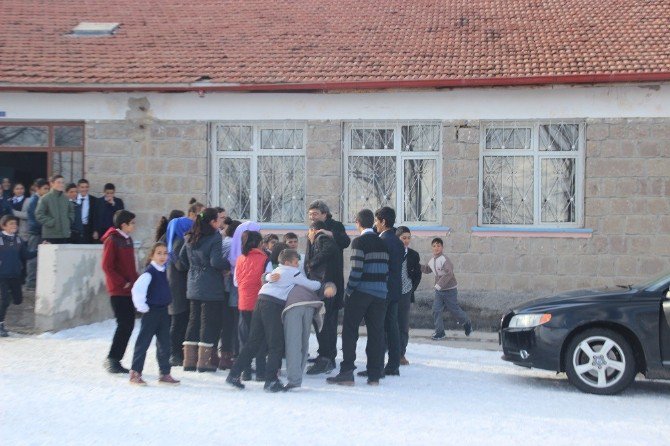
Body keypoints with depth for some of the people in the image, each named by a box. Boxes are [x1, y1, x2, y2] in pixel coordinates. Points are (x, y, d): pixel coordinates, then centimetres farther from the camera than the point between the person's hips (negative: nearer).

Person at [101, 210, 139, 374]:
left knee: (129, 324, 7)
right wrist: (122, 283, -16)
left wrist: (135, 281, 9)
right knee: (124, 324, -9)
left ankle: (115, 360, 14)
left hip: (130, 290, 8)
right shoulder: (112, 240, -11)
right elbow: (106, 266, -16)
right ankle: (112, 359, 0)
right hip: (118, 291, -8)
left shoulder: (127, 239, 14)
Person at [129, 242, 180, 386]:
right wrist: (142, 307, -20)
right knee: (143, 342, -1)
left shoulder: (163, 271, 9)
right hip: (151, 312, -8)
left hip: (163, 311, 8)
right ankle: (135, 373, 6)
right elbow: (137, 289, -27)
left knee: (164, 344, 9)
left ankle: (165, 373, 16)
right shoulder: (149, 272, -16)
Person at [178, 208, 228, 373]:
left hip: (193, 285, 7)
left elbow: (182, 259, 13)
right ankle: (204, 361, -1)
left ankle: (189, 360, 15)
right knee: (210, 321, -1)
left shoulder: (190, 238, 10)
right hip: (211, 288, -7)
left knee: (194, 319, 14)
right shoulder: (214, 237, -13)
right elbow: (216, 261, -21)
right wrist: (229, 265, -5)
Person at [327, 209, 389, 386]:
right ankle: (374, 375, 9)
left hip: (361, 292, -6)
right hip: (380, 294, 6)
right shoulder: (382, 243, 12)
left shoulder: (359, 242, -8)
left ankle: (347, 373, -4)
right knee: (376, 333, 8)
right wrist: (381, 286, 17)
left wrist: (349, 290, -8)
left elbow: (357, 269, -15)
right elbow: (387, 270, 11)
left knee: (350, 331, 1)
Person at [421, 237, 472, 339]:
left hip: (450, 290, -7)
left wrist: (440, 284, -35)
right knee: (436, 310, -2)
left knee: (454, 309, 6)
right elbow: (427, 269, 21)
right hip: (439, 290, 7)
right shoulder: (432, 260, 4)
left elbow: (449, 273, -32)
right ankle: (439, 332, 6)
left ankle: (467, 324, 32)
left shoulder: (444, 259, -21)